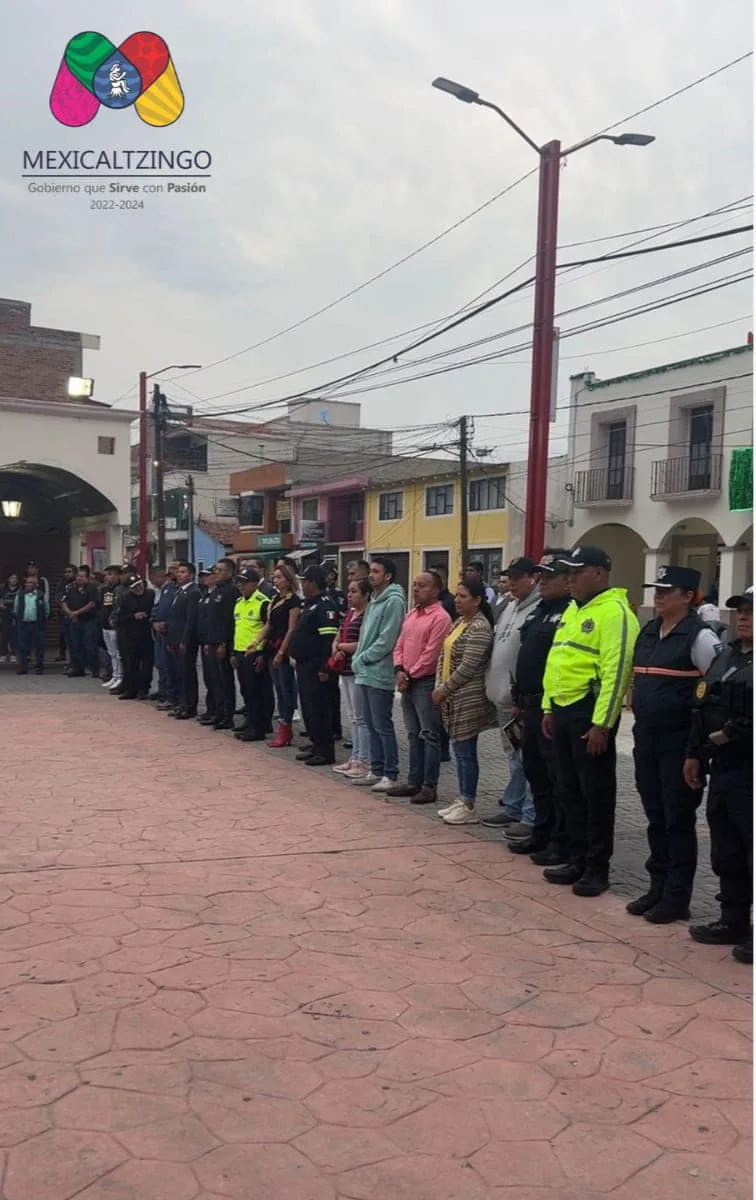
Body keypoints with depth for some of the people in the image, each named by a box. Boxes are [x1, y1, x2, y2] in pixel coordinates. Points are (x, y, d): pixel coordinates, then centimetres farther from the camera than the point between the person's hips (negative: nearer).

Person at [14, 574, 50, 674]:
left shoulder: (42, 595, 2)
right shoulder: (20, 595, 8)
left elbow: (47, 609, 7)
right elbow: (16, 609, 16)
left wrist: (43, 619, 4)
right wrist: (19, 619, 11)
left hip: (37, 625, -2)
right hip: (23, 625, 2)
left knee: (39, 647, 0)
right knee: (23, 647, 3)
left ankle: (39, 667, 7)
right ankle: (23, 667, 9)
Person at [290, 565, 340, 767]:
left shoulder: (324, 607, -15)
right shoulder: (309, 605, 17)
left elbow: (330, 640, -22)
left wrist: (324, 669, -24)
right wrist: (296, 657, 19)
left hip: (316, 668, -10)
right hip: (304, 665, 10)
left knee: (318, 709, -6)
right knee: (308, 708, 15)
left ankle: (325, 752, 0)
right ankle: (316, 745, 24)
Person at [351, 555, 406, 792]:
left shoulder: (393, 602, -13)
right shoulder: (374, 601, 16)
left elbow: (386, 641, -18)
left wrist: (361, 659, -11)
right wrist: (357, 660, 7)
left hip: (379, 675, -9)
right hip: (364, 674, 9)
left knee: (383, 726, -4)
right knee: (371, 725, 14)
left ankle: (390, 774, 3)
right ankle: (376, 770, 22)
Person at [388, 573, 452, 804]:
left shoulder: (440, 617, -12)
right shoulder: (411, 614, 14)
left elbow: (431, 654, -17)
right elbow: (400, 645, 14)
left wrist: (411, 675, -11)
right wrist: (399, 670, -2)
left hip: (426, 682, -8)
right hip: (407, 682, 8)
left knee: (429, 735, -3)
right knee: (413, 735, 14)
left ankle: (430, 787, 2)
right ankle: (414, 782, 22)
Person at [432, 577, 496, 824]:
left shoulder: (479, 627, -15)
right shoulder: (459, 622, 14)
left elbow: (468, 667, -20)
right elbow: (444, 656, 15)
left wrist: (445, 689, -13)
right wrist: (439, 686, 4)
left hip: (468, 698, -9)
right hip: (452, 697, 9)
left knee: (466, 751, -3)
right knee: (459, 750, 14)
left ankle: (469, 807, 6)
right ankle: (462, 800, 23)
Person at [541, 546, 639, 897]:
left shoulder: (614, 612, -13)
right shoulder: (572, 610, 16)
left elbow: (616, 671, -19)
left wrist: (601, 724, -21)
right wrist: (549, 708, 18)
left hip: (591, 713, -9)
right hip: (563, 709, 9)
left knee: (596, 793, 1)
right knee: (570, 790, 14)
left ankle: (597, 868, 11)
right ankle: (577, 859, 25)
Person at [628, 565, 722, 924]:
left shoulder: (699, 637, -11)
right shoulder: (648, 632, 11)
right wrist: (639, 709, 12)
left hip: (679, 741, -7)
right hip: (646, 737, 7)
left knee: (678, 819, 3)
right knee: (655, 816, 14)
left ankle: (677, 896, 14)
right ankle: (658, 886, 26)